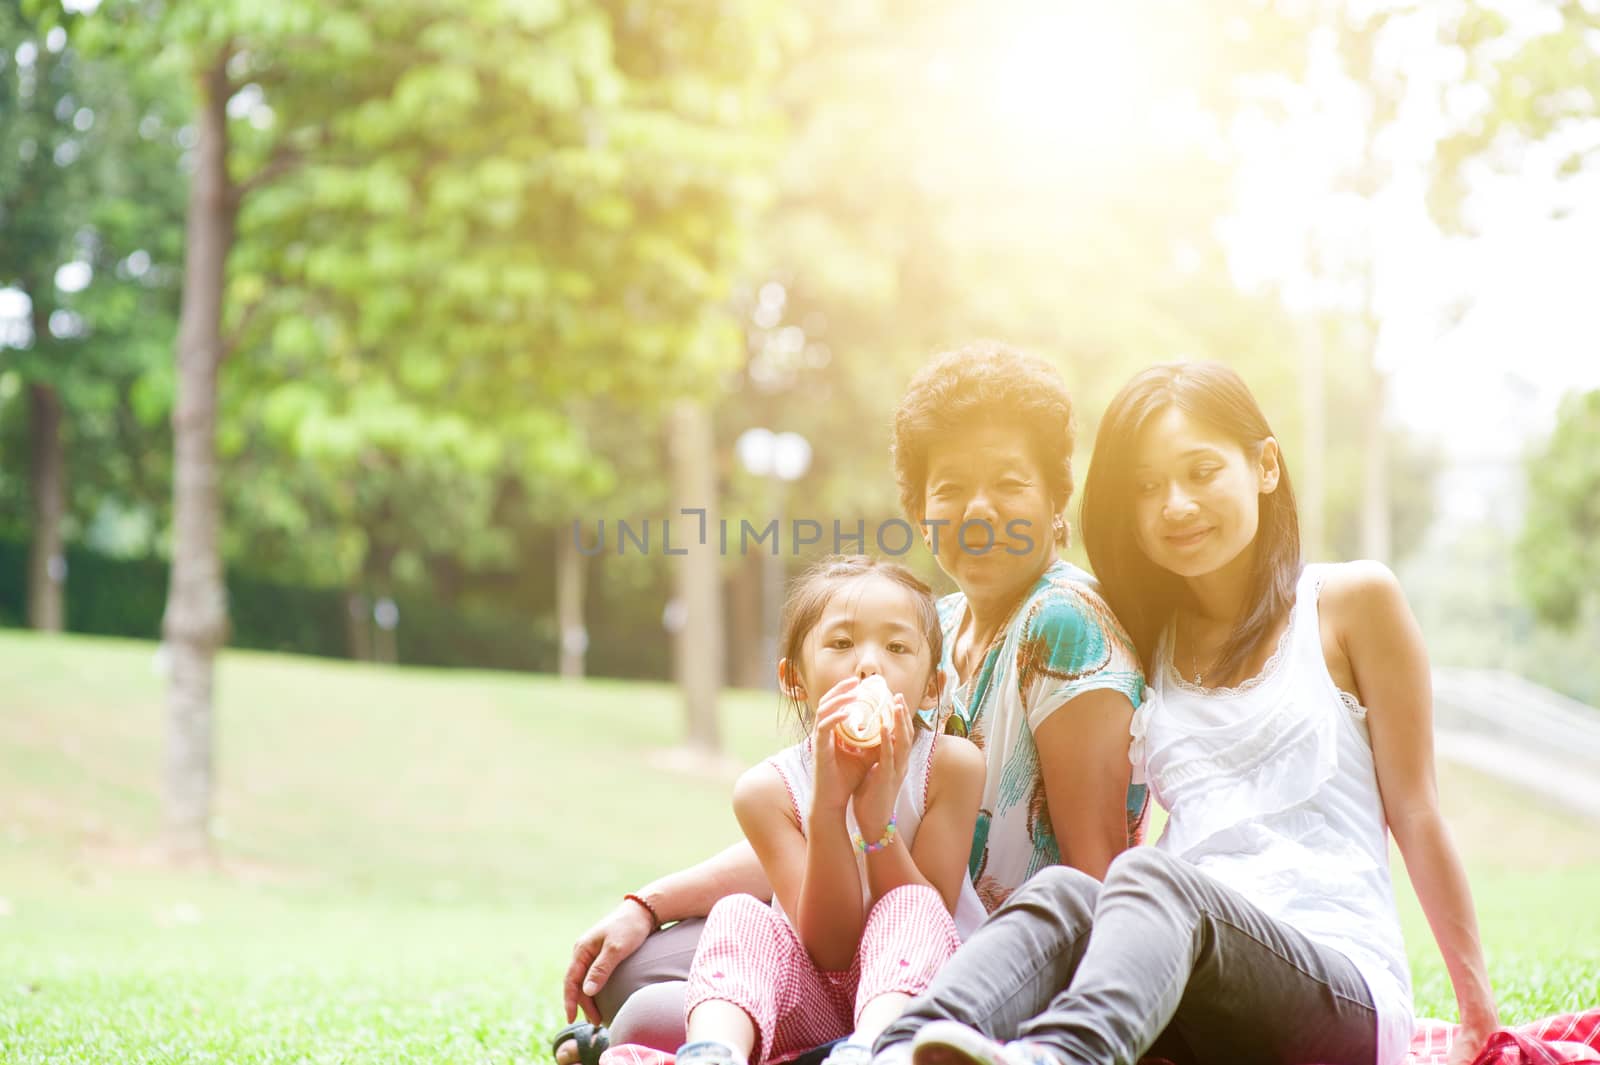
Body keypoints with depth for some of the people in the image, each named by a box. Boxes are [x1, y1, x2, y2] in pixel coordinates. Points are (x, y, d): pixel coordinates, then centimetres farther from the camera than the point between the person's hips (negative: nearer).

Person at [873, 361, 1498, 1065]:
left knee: (1154, 877, -35)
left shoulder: (1352, 600, 10)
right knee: (1063, 893, -30)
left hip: (1343, 989, -3)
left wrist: (1476, 996, 13)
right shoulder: (1144, 640, 22)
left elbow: (1413, 810, 11)